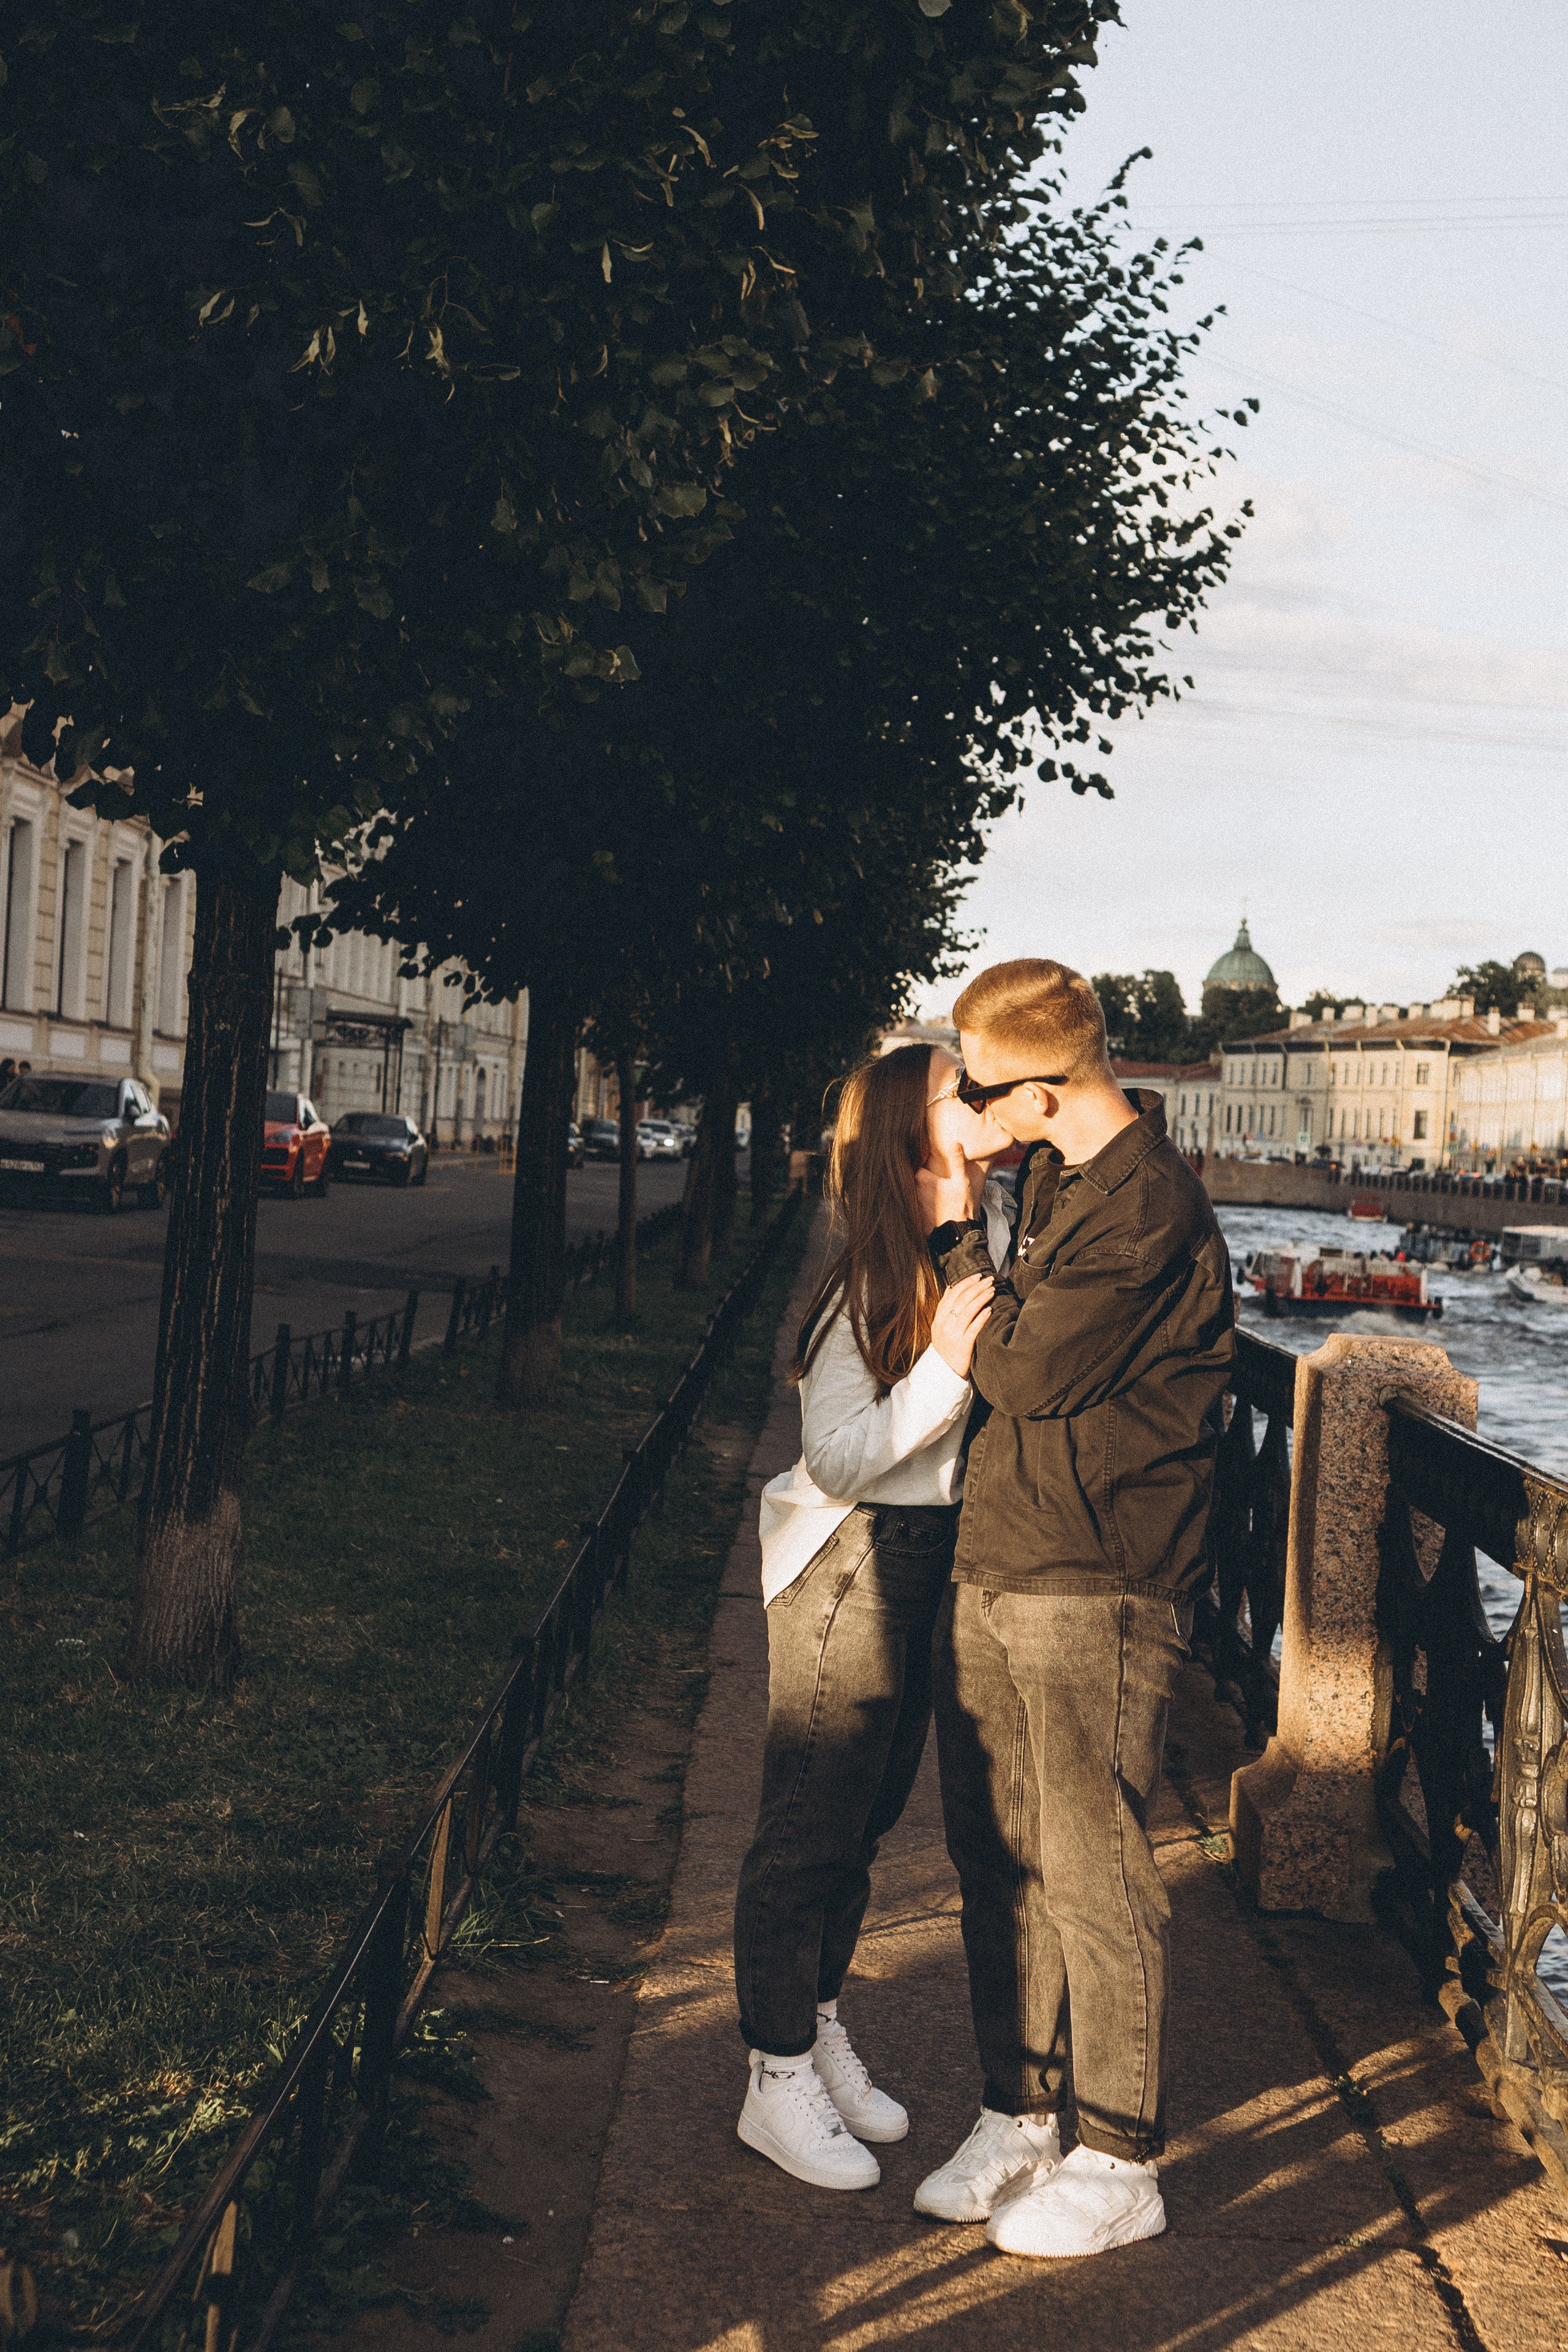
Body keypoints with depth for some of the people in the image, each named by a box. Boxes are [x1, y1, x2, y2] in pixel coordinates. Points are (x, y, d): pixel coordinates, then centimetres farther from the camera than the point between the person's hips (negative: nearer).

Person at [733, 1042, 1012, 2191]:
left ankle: (822, 2038, 34)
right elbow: (837, 1459, -20)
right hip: (849, 1566, -8)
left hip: (936, 1560, 8)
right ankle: (778, 2084, 16)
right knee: (810, 1829, 3)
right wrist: (946, 1363, -28)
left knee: (865, 1818, 19)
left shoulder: (989, 1233, 3)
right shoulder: (869, 1282, -20)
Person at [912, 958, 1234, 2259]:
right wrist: (963, 1241, 4)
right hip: (993, 1567, 9)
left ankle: (1119, 2162, 12)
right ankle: (1019, 2115, 27)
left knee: (1091, 1876, -1)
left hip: (1095, 1587, -9)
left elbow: (1024, 1372, -16)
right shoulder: (1054, 1178, 12)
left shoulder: (1150, 1209, -18)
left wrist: (958, 1241, -4)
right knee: (999, 1859, 14)